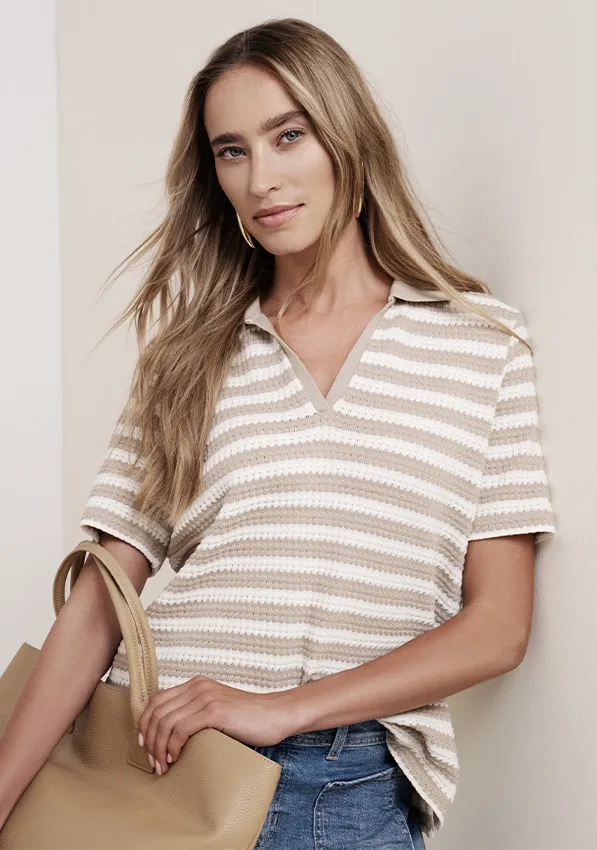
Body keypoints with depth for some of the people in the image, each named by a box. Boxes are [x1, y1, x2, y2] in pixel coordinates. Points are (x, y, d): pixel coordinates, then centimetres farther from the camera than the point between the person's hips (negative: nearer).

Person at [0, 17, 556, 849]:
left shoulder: (482, 342, 2)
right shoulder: (189, 352, 7)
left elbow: (498, 625, -2)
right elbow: (101, 602, 1)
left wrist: (283, 708, -12)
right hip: (164, 764, 2)